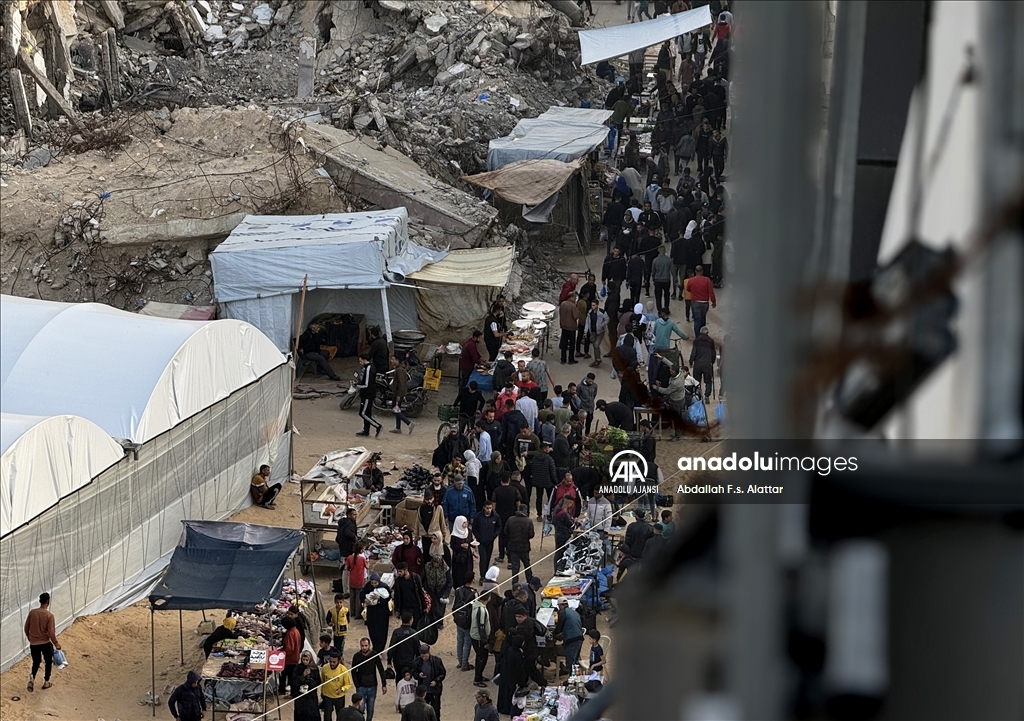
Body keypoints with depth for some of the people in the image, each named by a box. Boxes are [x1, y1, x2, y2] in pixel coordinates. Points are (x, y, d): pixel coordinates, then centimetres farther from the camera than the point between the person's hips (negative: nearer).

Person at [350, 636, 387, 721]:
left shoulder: (374, 655, -7)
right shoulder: (356, 656, -8)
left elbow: (381, 670, -1)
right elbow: (353, 672, -2)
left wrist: (384, 685, -5)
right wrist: (357, 686, -9)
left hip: (372, 686, 1)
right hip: (361, 687, -1)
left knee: (370, 709, 9)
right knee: (361, 709, -7)